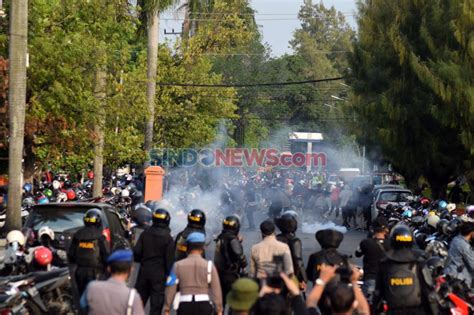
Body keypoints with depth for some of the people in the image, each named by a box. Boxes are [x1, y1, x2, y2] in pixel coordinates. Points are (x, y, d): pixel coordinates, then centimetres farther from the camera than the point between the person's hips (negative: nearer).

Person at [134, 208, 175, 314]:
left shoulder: (145, 233, 0)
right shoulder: (168, 238, -10)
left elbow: (137, 251, 0)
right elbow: (170, 258, -10)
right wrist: (169, 273, -1)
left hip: (144, 270, 4)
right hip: (159, 273, -4)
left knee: (139, 298, 13)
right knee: (156, 302, 0)